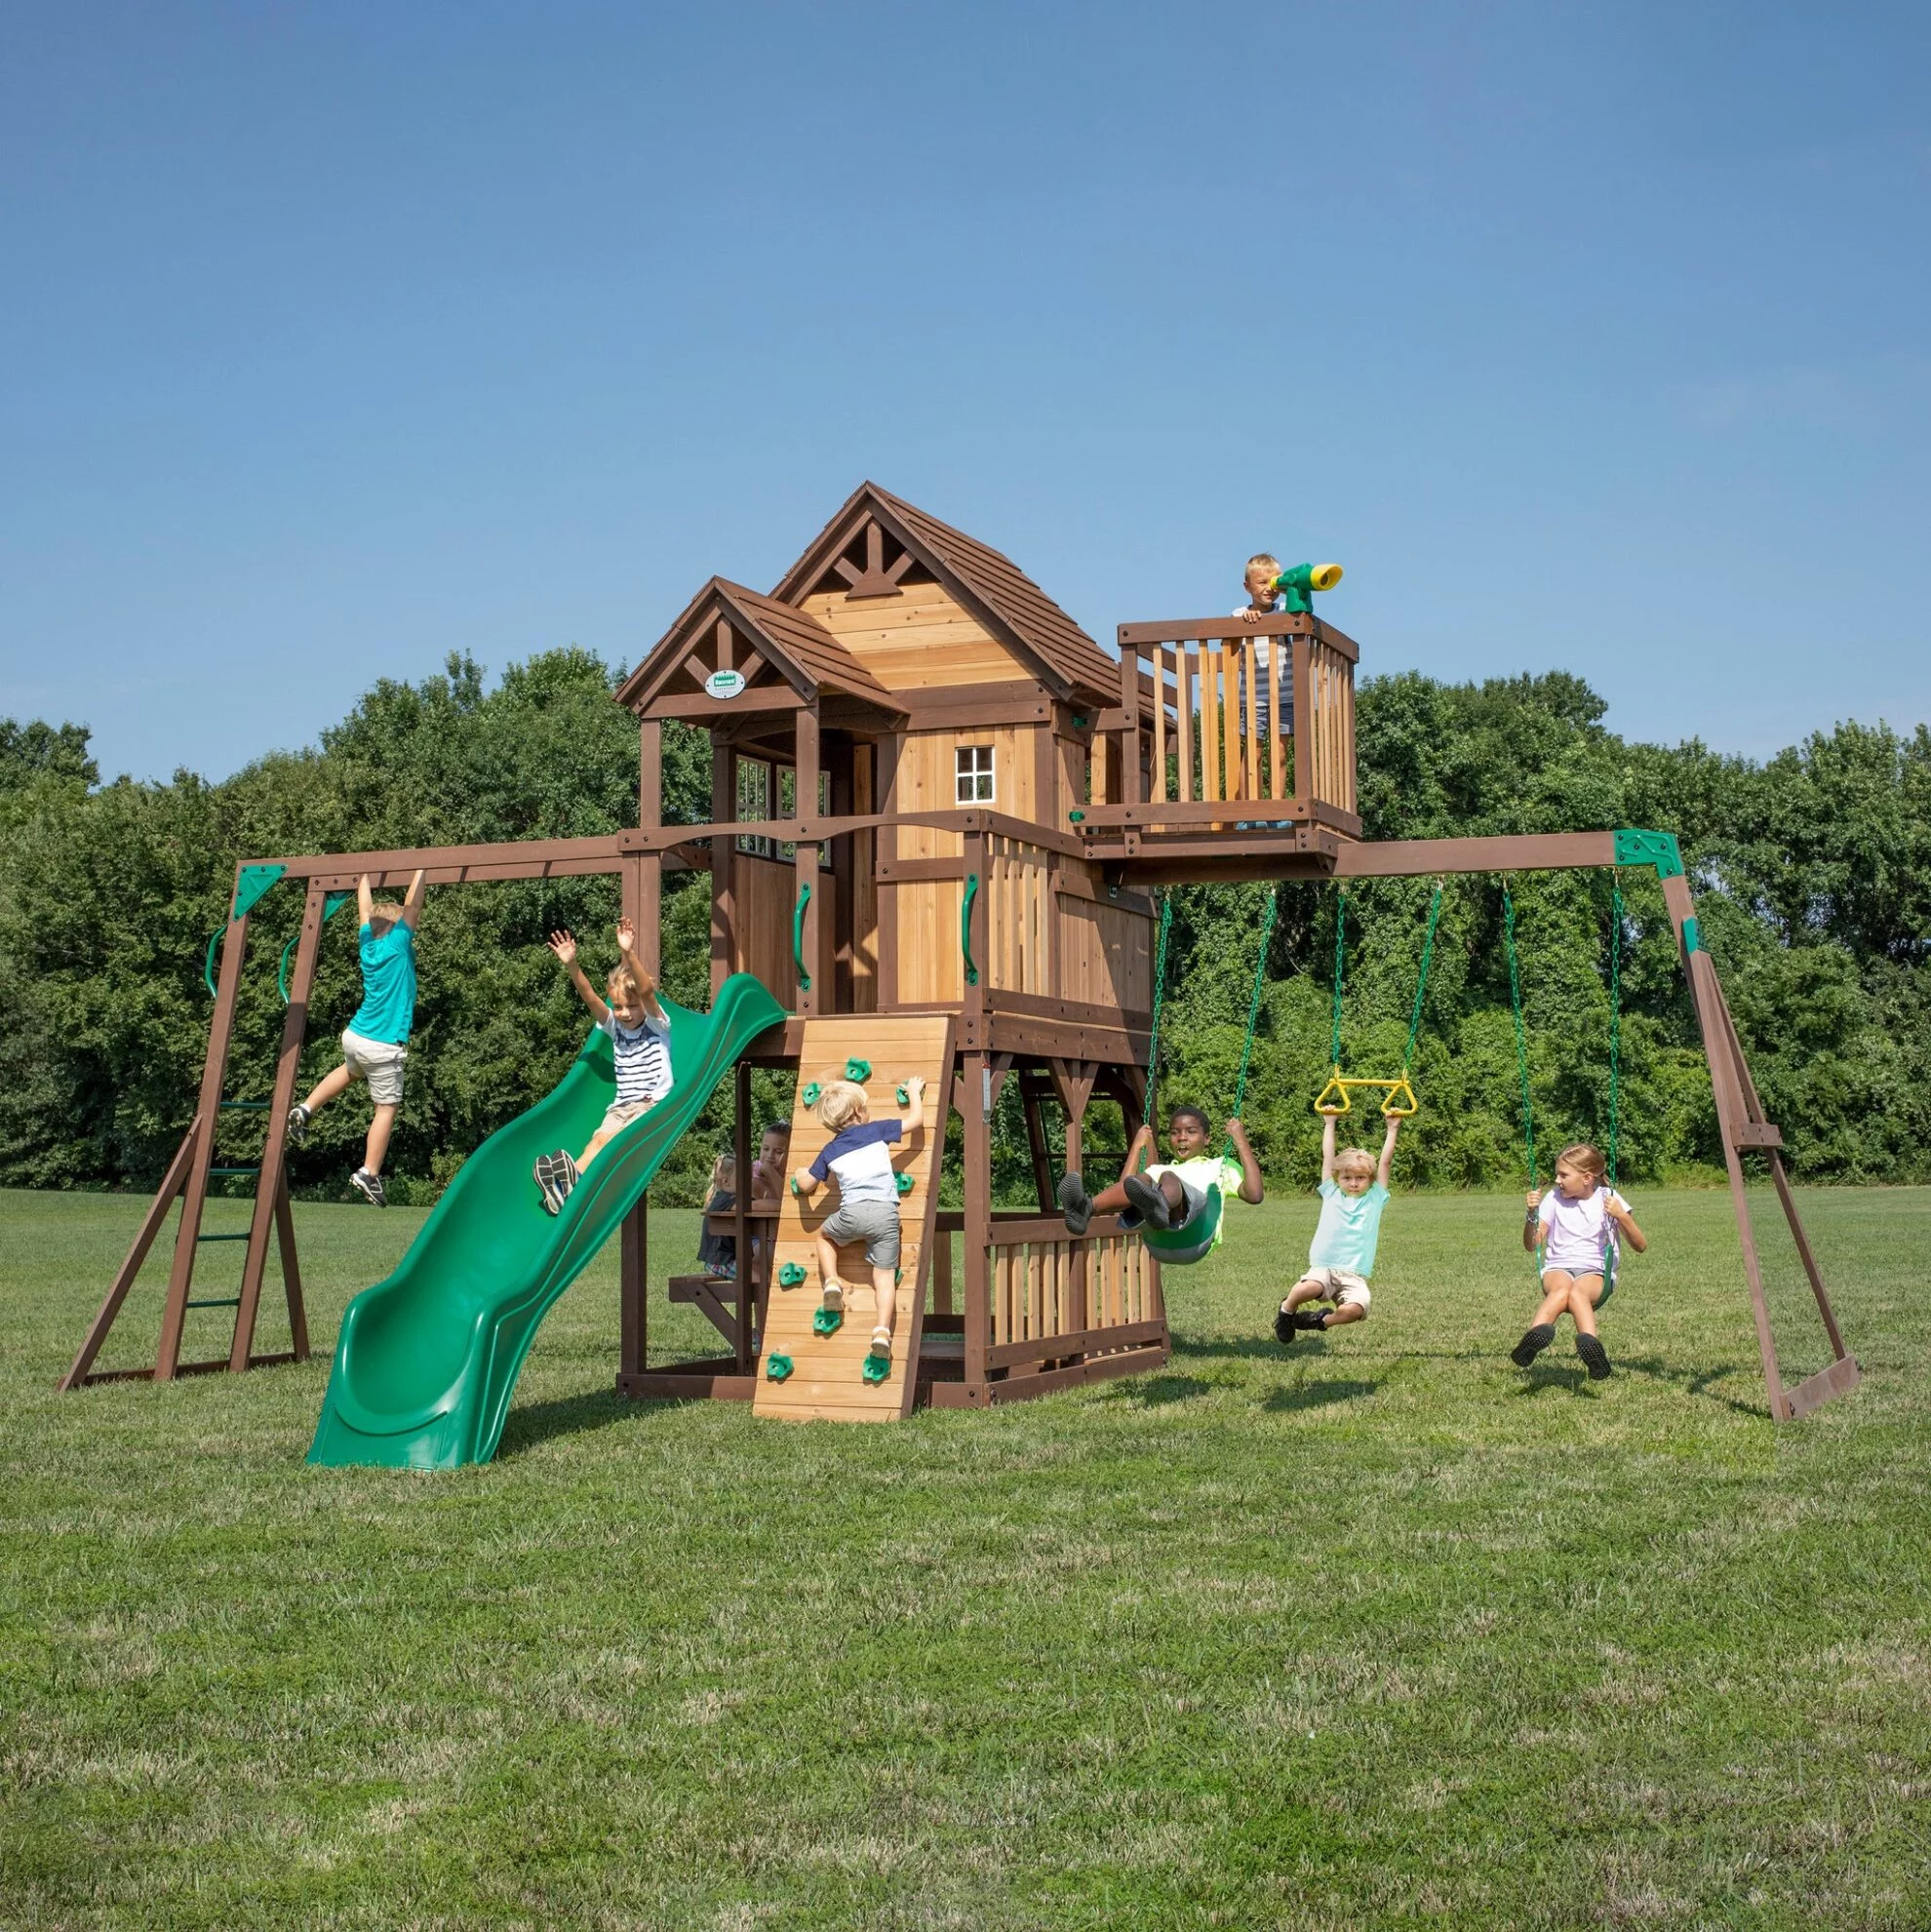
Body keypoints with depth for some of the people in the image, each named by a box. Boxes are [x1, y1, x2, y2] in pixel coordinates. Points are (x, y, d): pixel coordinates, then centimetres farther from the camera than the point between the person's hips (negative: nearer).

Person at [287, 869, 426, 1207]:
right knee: (387, 1108, 0)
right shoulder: (397, 945, -12)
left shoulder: (368, 944, 6)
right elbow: (412, 906, -16)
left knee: (350, 1071, 38)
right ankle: (368, 1173, -4)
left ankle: (305, 1109, 30)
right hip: (383, 1048, -8)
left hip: (353, 1036, 8)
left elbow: (365, 908, 18)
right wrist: (420, 871, -10)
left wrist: (365, 875, 27)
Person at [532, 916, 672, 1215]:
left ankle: (576, 1178, -47)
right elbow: (590, 998, 4)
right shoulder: (615, 1027, 15)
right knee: (599, 1139, -24)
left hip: (654, 1104, -4)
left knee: (612, 1138, -29)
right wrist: (572, 965, -11)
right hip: (621, 1107, 4)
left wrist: (629, 954, -30)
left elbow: (647, 991, -16)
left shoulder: (657, 1025, 0)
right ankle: (564, 1182, -48)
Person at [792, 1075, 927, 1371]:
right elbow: (915, 1120, 13)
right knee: (885, 1276, 3)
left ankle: (831, 1282, 12)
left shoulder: (830, 1150, 17)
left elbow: (806, 1186, 22)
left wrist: (800, 1179, 46)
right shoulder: (876, 1130, 11)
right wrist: (914, 1091, 30)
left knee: (825, 1235, 33)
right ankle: (882, 1331, -13)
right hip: (886, 1213, -1)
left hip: (852, 1212, 1)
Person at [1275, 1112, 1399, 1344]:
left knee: (1356, 1308, -31)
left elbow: (1385, 1162, 12)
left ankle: (1323, 1320, 3)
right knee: (1309, 1288, -35)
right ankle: (1287, 1310, 1)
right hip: (1323, 1268, -1)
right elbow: (1327, 1157, 17)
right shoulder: (1332, 1194, 15)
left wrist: (1392, 1129, 13)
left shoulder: (1375, 1198, 14)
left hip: (1354, 1276, 1)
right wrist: (1330, 1123, 21)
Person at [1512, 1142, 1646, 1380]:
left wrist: (1621, 1216, -15)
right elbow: (1532, 1245, 8)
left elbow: (1640, 1246, 1)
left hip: (1596, 1273, -1)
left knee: (1577, 1292, -38)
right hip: (1558, 1269, 1)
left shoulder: (1607, 1199, 5)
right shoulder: (1554, 1199, 10)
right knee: (1561, 1288, -37)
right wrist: (1532, 1214, -9)